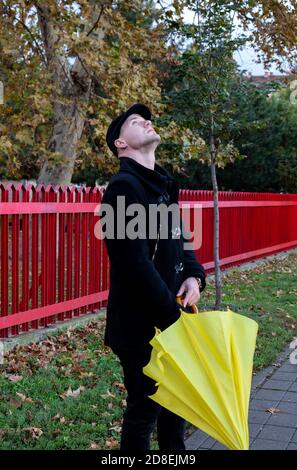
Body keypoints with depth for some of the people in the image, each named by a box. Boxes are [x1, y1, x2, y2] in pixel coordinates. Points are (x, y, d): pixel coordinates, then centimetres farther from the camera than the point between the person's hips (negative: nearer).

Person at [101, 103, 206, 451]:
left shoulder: (163, 185, 13)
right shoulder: (123, 187, -16)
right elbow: (136, 264, -23)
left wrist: (195, 276, -3)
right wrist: (173, 318, -21)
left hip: (171, 317, 9)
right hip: (142, 325, -9)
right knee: (144, 409, 4)